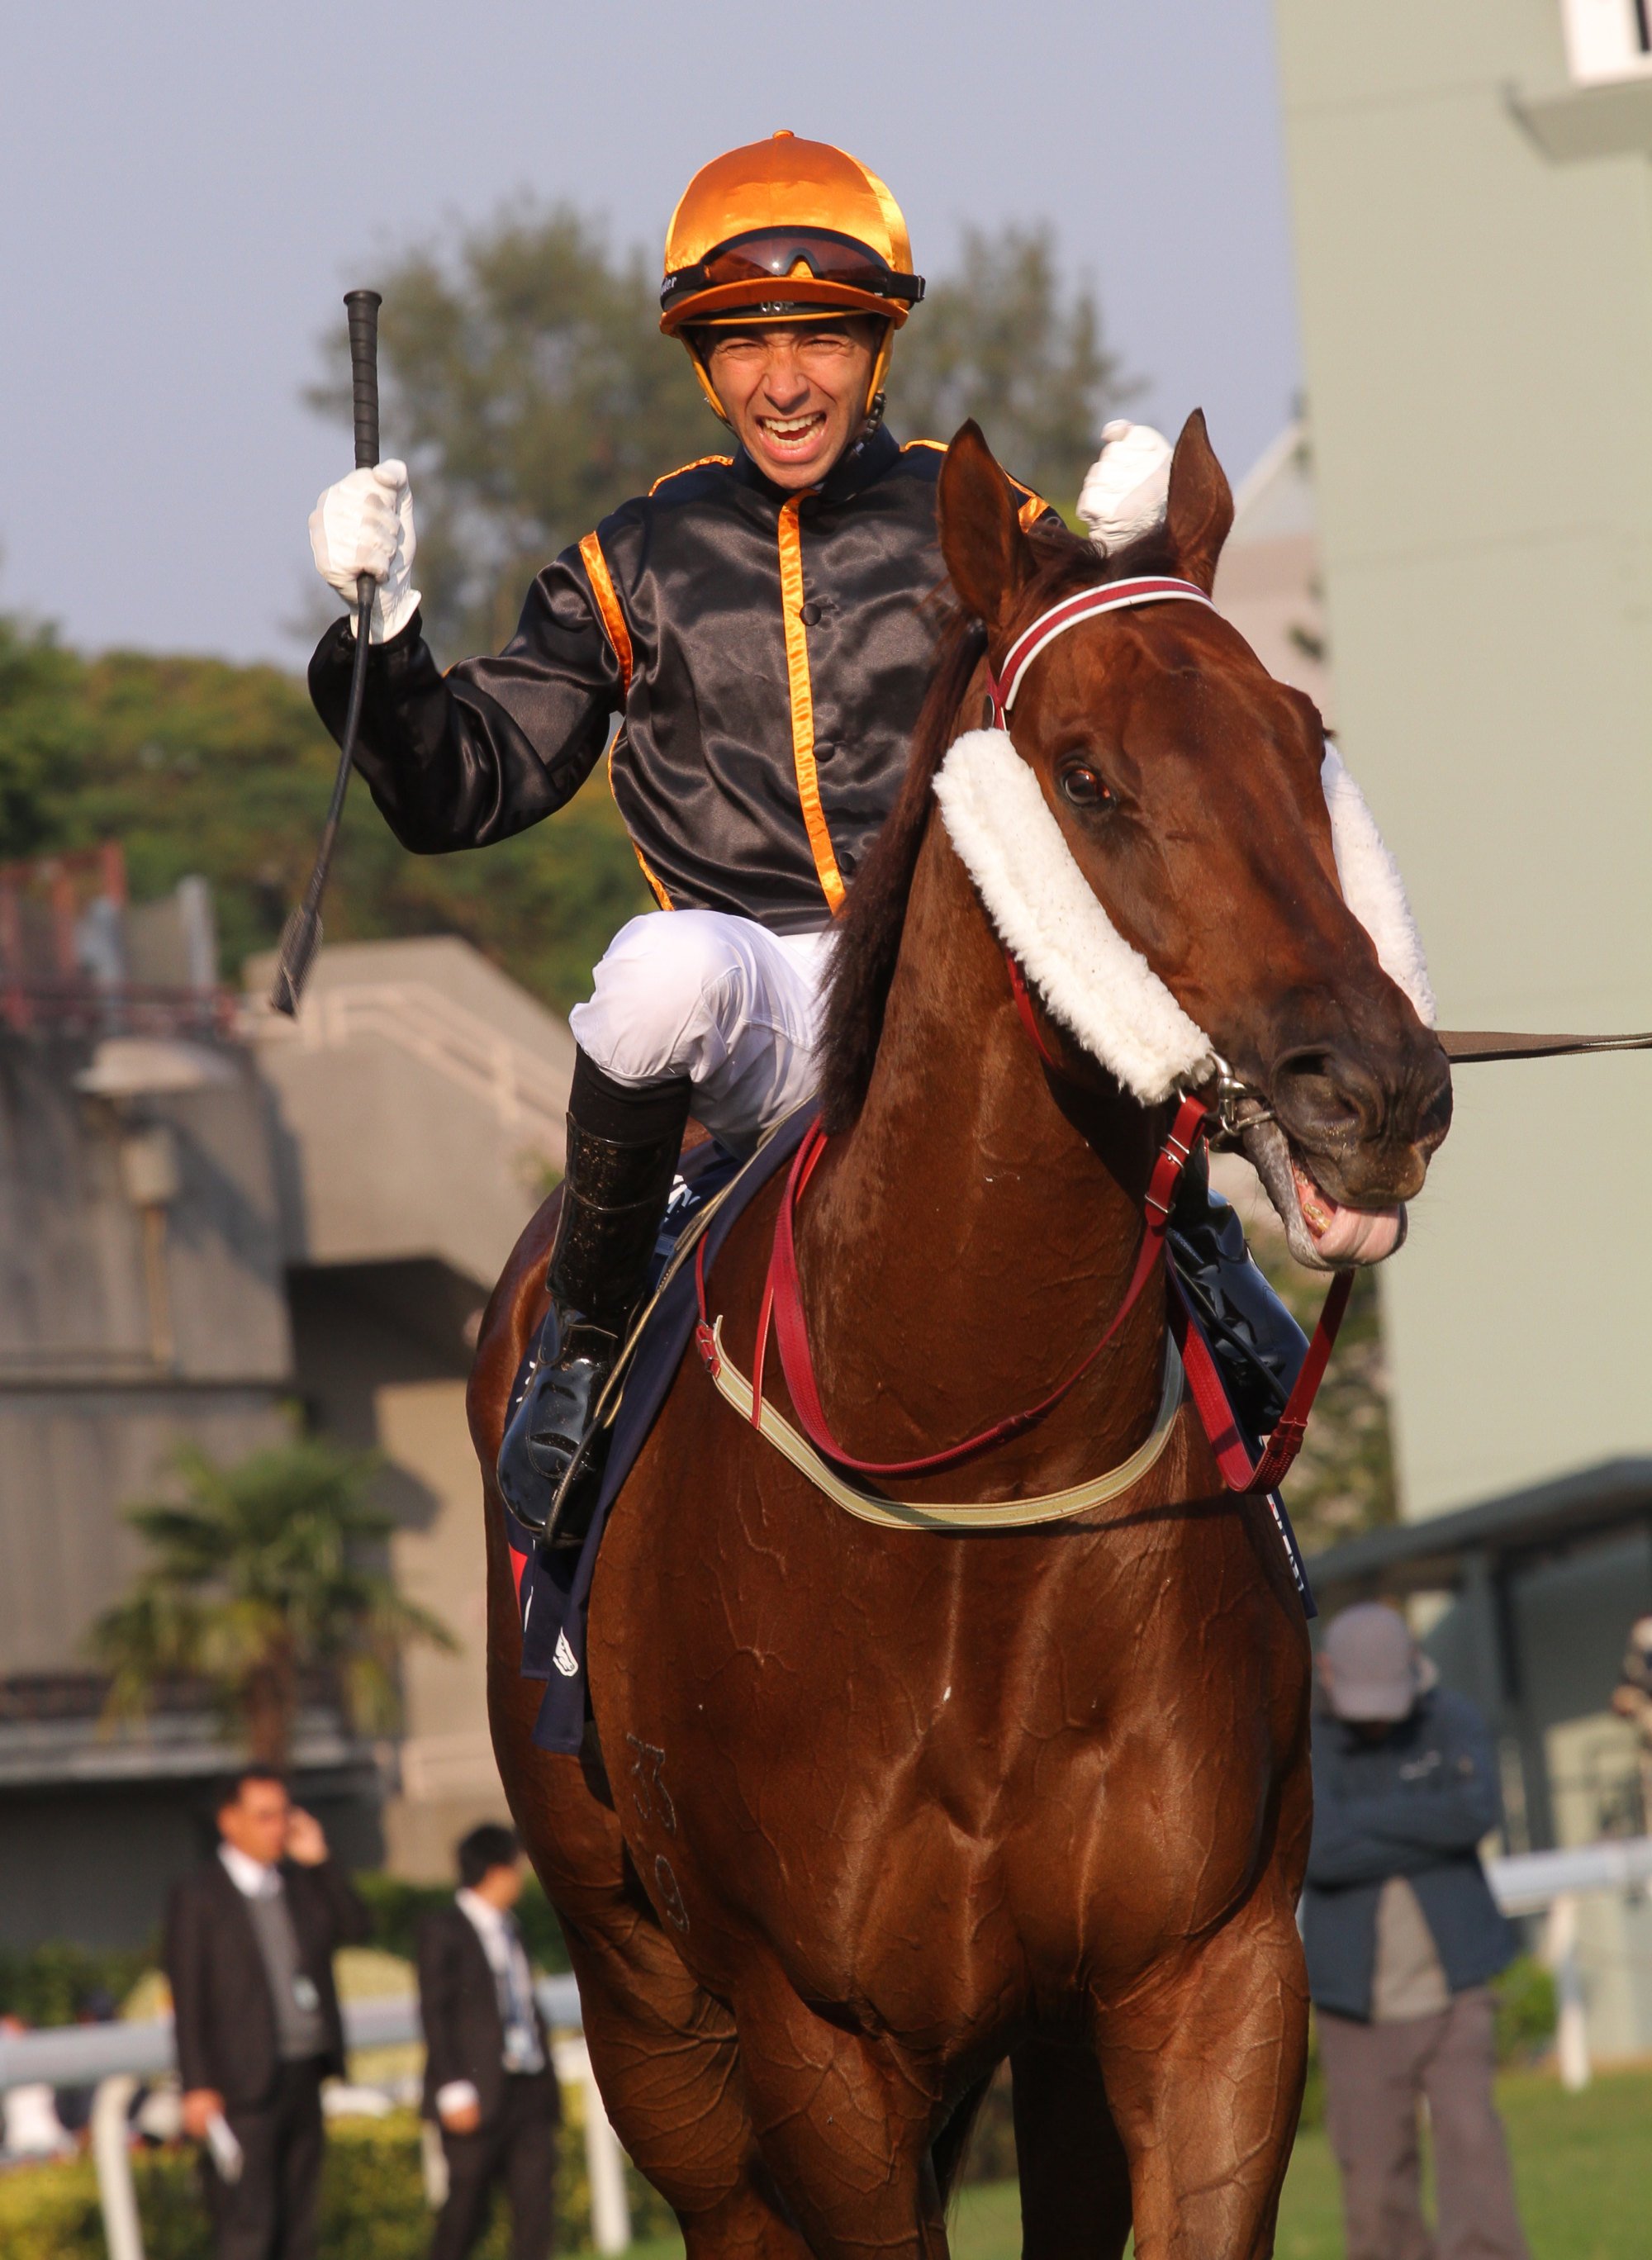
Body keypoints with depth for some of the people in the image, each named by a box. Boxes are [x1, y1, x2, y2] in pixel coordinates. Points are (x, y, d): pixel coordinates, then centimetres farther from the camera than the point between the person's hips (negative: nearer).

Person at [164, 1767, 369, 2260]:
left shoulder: (298, 1880, 13)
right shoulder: (198, 1896, -5)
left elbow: (353, 1930, 4)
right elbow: (187, 1999, -9)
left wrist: (319, 1863, -5)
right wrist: (197, 2088, -15)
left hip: (303, 2078, 6)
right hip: (244, 2088, -6)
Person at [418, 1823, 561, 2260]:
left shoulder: (508, 1929, 18)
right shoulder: (443, 1930, -3)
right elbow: (434, 2013, -9)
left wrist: (545, 2079, 12)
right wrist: (453, 2089, -16)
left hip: (528, 2091, 6)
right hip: (478, 2096, -6)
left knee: (536, 2198, -4)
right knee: (466, 2210, -1)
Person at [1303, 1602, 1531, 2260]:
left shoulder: (1454, 1724, 0)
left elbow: (1475, 1811, -19)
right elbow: (1320, 1852, -20)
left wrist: (1366, 1817, -13)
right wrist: (1429, 1837, -15)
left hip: (1451, 1992, 0)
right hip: (1358, 2008, 0)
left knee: (1470, 2145, -14)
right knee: (1376, 2193, 1)